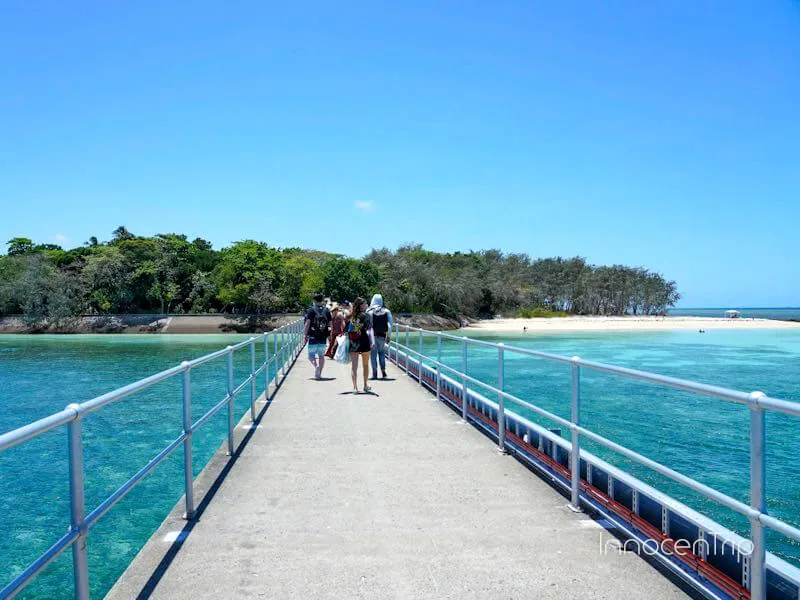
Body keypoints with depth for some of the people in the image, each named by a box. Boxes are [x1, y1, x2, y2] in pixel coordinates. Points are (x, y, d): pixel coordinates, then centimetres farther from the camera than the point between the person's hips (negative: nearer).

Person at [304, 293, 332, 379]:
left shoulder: (311, 310, -6)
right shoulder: (326, 310, 6)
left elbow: (307, 323, -11)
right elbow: (330, 324, 7)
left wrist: (306, 335, -4)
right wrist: (329, 334, 18)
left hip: (313, 337, -3)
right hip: (323, 337, 3)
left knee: (311, 355, 3)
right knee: (321, 356, 12)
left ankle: (316, 365, -25)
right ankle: (319, 374, 12)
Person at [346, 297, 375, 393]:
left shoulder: (350, 316, 4)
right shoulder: (366, 316, -5)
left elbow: (346, 330, 4)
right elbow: (370, 330, -12)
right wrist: (372, 341, -14)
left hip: (352, 344, 2)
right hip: (364, 342, -2)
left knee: (354, 365, 3)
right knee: (365, 365, 15)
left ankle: (355, 386, -7)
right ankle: (365, 386, 25)